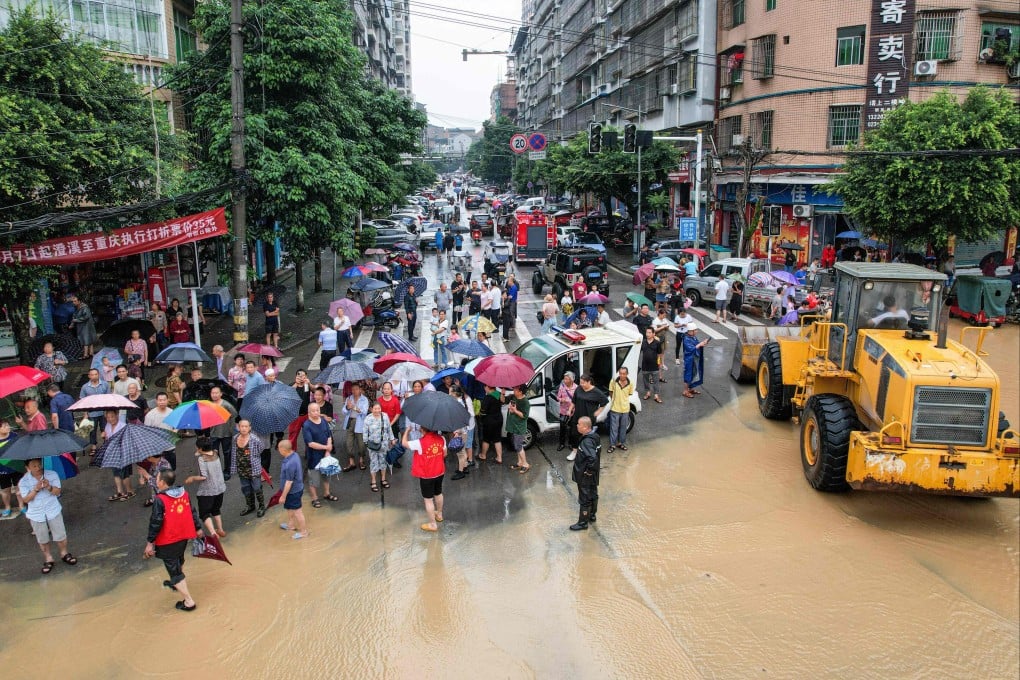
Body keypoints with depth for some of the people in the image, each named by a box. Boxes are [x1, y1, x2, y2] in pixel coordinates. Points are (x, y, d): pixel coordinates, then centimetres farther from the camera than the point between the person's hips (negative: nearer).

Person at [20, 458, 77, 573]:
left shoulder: (52, 475, -11)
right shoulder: (24, 482, -11)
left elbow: (58, 491, -10)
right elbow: (26, 499, -13)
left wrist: (49, 487, -30)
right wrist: (36, 489, -27)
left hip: (53, 510, 0)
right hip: (36, 514, 0)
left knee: (60, 535, 8)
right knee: (42, 540, 12)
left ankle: (64, 554, 31)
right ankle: (48, 559, 30)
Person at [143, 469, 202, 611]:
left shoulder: (160, 500, -22)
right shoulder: (184, 494, -1)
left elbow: (155, 523, -20)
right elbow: (193, 512, 7)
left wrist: (150, 542, -11)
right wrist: (198, 528, 19)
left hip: (168, 541, -7)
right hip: (184, 537, 7)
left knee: (173, 569, 2)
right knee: (178, 561, 31)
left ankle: (189, 601, 3)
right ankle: (176, 583, 56)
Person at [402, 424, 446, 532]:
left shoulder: (420, 443, -26)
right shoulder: (441, 438, -10)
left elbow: (404, 443, -12)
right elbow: (444, 454, 3)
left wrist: (407, 431, 5)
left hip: (426, 475, -6)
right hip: (439, 472, 6)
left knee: (428, 499, 7)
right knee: (438, 494, 26)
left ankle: (432, 524, 15)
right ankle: (439, 514, 47)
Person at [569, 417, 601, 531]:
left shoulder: (586, 442, -30)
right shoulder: (594, 436, -1)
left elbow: (592, 458, -42)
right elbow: (599, 448, 15)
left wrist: (588, 471, -26)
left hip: (585, 477, -9)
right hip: (594, 476, 9)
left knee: (584, 499, 5)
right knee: (593, 495, 24)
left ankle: (583, 522, 17)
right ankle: (592, 515, 42)